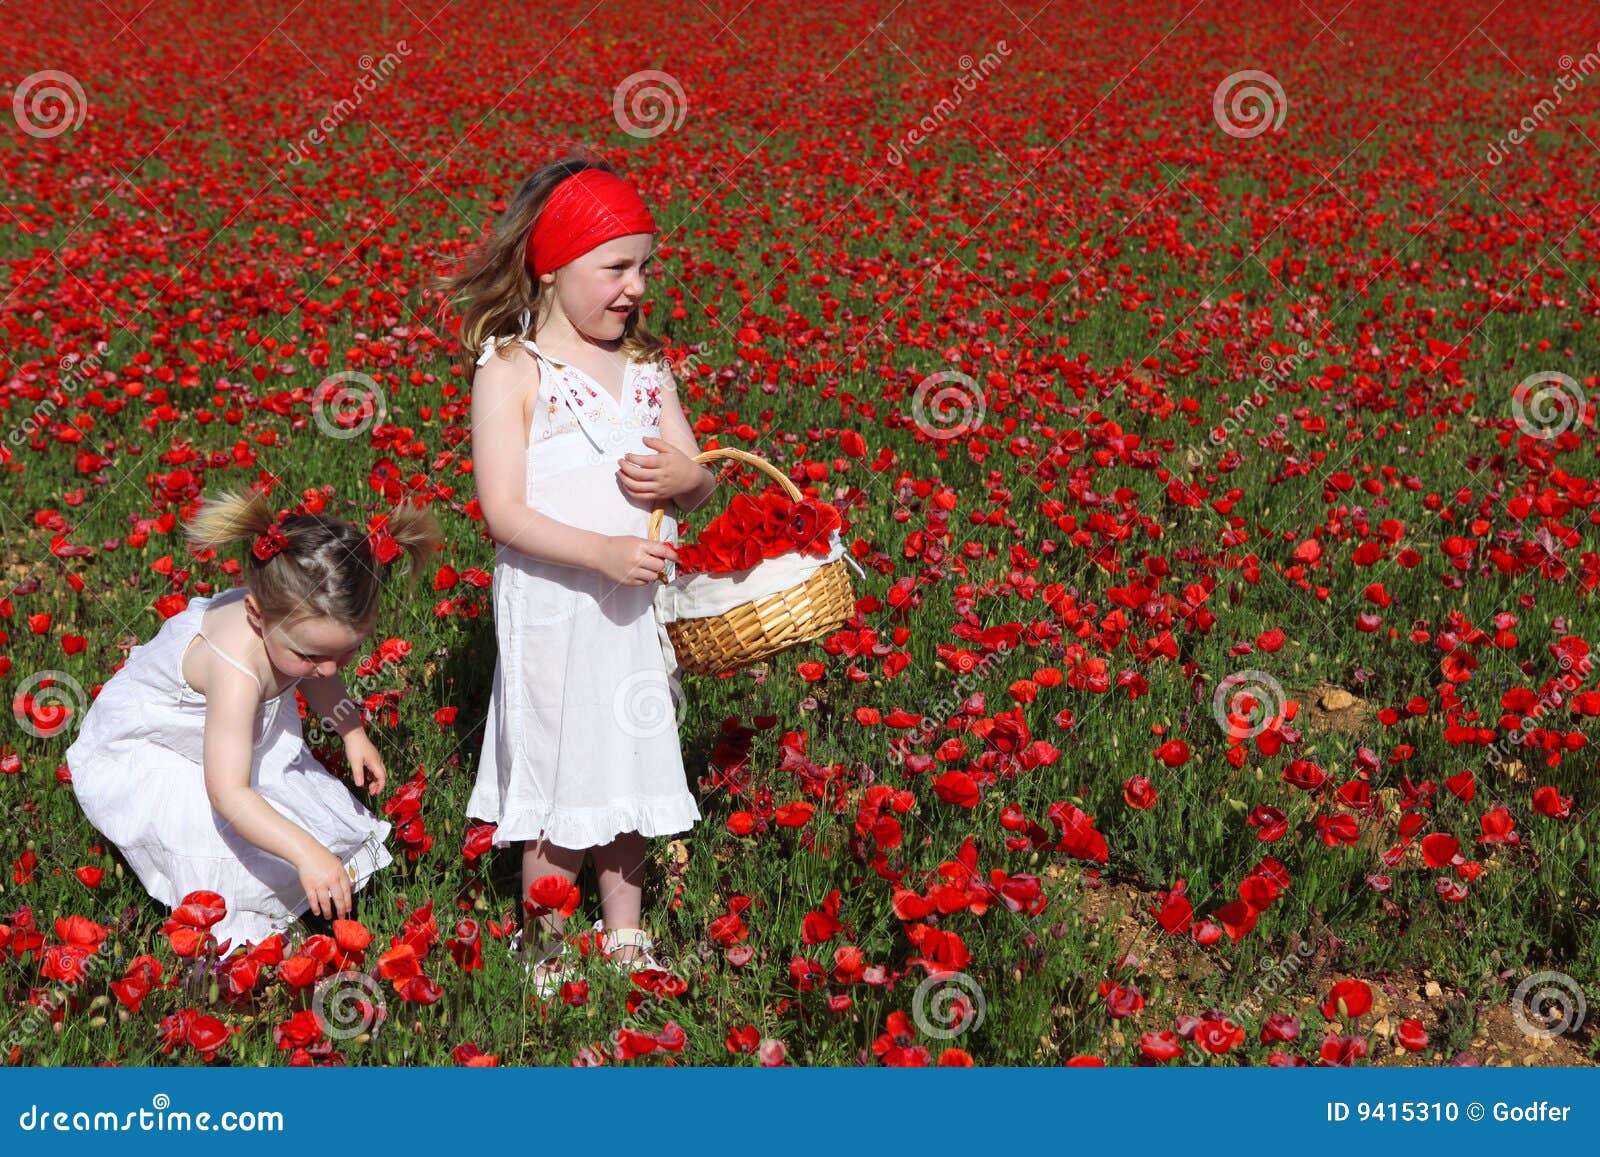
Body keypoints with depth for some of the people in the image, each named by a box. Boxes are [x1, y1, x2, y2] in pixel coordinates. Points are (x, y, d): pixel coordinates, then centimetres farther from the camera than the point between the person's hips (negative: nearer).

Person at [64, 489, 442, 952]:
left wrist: (351, 730, -6)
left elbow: (318, 677, 6)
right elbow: (228, 793, -48)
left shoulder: (303, 620, -21)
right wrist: (306, 853, -55)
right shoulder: (237, 670, -46)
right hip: (140, 756, -8)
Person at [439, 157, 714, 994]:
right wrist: (602, 553, -27)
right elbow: (503, 513, -16)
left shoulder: (645, 367, 6)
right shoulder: (511, 372, -11)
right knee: (558, 774, 3)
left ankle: (625, 936, 31)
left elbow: (700, 485, 11)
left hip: (637, 609, 5)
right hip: (553, 610, -5)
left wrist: (682, 477, -14)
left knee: (630, 770, 15)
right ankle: (544, 944, 21)